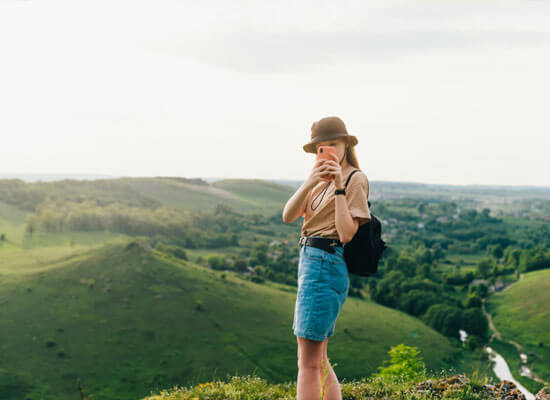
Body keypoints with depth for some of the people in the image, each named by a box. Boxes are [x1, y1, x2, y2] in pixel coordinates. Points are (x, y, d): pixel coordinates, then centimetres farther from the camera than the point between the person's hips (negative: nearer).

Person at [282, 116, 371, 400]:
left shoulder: (356, 179, -7)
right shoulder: (321, 180, 16)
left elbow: (346, 234, -17)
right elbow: (288, 216, 2)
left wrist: (339, 187, -17)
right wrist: (310, 182, -11)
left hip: (327, 266, -9)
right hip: (310, 261, 9)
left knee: (308, 362, -7)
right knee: (318, 360, 15)